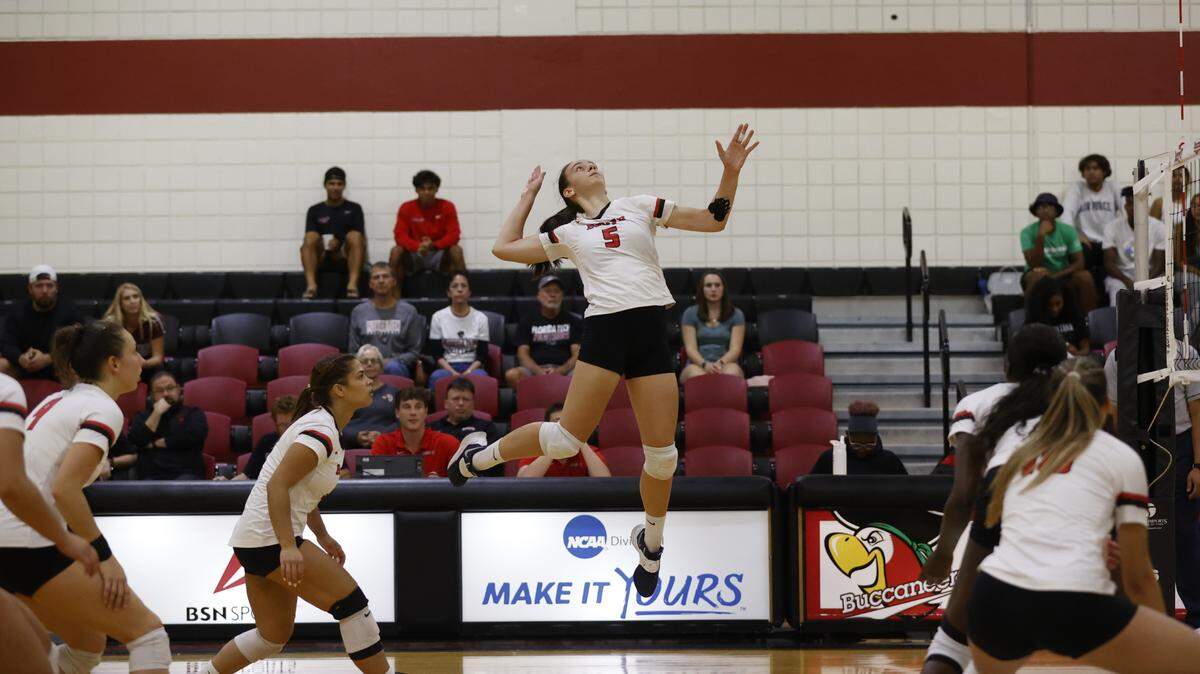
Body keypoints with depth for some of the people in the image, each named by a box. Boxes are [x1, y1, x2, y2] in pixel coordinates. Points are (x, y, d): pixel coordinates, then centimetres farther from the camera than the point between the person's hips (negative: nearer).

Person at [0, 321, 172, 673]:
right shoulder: (104, 409, -8)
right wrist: (104, 556, -13)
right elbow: (65, 488, -20)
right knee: (147, 631, -3)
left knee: (88, 642, 21)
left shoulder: (59, 400, 18)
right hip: (32, 547, -9)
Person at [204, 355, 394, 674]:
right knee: (352, 603, -9)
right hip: (269, 539, -10)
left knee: (273, 636, 16)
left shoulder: (325, 426, 14)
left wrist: (323, 537, 22)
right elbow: (276, 486, -25)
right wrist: (288, 547, -30)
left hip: (255, 541, 10)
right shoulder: (321, 430, -17)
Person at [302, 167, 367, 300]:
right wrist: (323, 245, -17)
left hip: (346, 256, -1)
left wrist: (339, 243, -17)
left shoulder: (354, 209, 13)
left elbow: (361, 239, 1)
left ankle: (352, 283, -45)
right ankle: (311, 284, -45)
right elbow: (308, 239, 5)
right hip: (321, 258, 1)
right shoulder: (315, 210, 15)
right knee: (310, 238, -28)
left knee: (355, 237, -29)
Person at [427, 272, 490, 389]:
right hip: (447, 367, 0)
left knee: (480, 375, -36)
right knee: (437, 376, -36)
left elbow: (482, 355, 4)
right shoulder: (438, 317, 8)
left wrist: (468, 372, -16)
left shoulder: (481, 318, 8)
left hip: (472, 367, 0)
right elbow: (436, 354, 4)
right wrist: (453, 372, -14)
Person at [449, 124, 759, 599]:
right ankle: (477, 456, 15)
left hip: (652, 332, 1)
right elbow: (504, 247, 18)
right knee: (567, 438, -9)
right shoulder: (568, 233, 15)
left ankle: (651, 542, 22)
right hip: (604, 330, -1)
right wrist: (528, 196, 25)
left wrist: (731, 172, 4)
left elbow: (713, 221, 16)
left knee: (662, 454, -1)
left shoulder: (640, 207, 16)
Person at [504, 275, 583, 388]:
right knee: (512, 375, -34)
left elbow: (577, 355, 7)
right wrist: (539, 372, -15)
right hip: (535, 369, 1)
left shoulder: (574, 321, 17)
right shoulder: (527, 322, 18)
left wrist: (560, 371, -15)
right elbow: (523, 354, 7)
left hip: (564, 369, 0)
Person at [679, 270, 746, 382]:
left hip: (726, 363, 1)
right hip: (698, 365, -1)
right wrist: (705, 364, -21)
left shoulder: (736, 314, 12)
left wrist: (720, 363, -22)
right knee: (696, 374, -40)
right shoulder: (690, 313, 12)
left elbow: (735, 348, 1)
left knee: (732, 371, -39)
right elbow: (691, 348, 1)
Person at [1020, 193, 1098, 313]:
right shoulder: (1028, 232, -13)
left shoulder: (1068, 231, -6)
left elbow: (1079, 262, -10)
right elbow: (1034, 265, -22)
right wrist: (1041, 236, -31)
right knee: (1037, 275, -36)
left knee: (1085, 276, -26)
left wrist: (1056, 275, -25)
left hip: (1063, 276, 2)